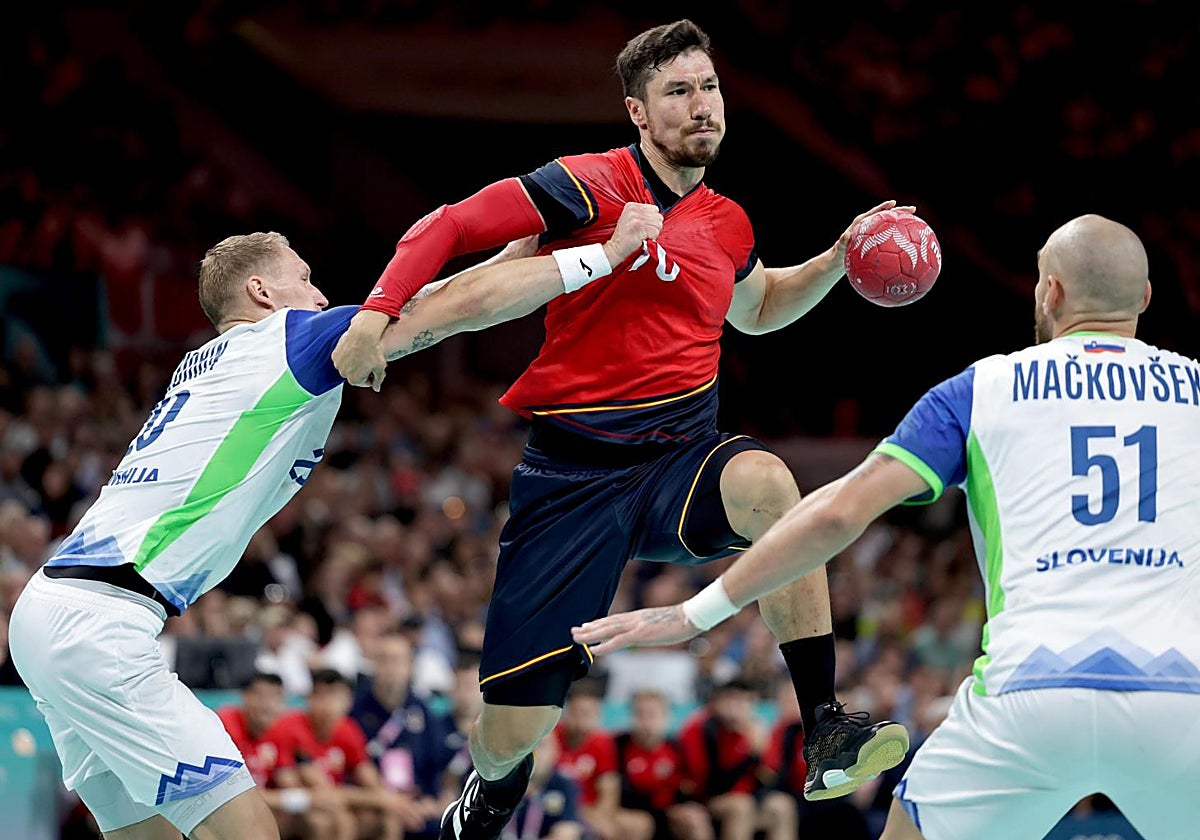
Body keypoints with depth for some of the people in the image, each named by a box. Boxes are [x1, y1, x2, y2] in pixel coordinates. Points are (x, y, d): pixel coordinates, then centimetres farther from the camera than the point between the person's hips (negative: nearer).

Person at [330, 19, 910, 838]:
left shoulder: (727, 224, 11)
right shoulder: (594, 187, -7)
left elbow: (757, 308, 34)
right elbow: (447, 227, -7)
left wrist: (839, 260, 19)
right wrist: (378, 312, -21)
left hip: (683, 462, 3)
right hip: (572, 474, -3)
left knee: (766, 483, -36)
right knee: (512, 732, -4)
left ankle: (827, 737, -34)